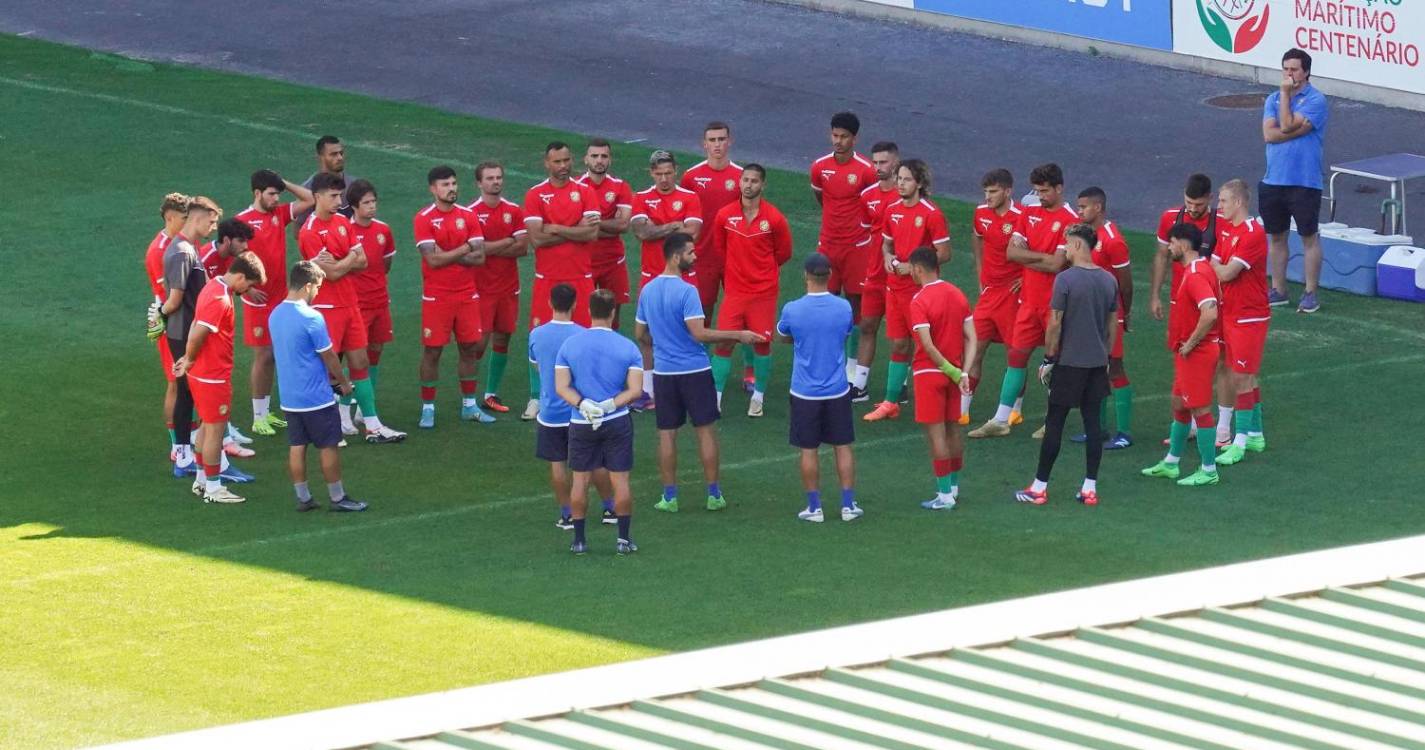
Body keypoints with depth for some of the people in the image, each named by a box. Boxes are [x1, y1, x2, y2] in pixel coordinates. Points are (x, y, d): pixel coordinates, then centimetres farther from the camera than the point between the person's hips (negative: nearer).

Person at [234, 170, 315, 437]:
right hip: (259, 299, -6)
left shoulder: (280, 214, 6)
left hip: (281, 296, 6)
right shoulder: (243, 221, -12)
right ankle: (258, 418, 4)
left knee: (272, 355, 12)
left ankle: (266, 412, 21)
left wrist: (284, 183, 1)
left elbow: (309, 200, 7)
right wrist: (247, 288, -15)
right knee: (262, 356, -3)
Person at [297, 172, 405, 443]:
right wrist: (351, 258, -3)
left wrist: (339, 264, -15)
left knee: (360, 363, 9)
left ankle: (373, 426, 12)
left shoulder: (343, 223, 8)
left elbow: (362, 262, 2)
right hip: (326, 307, -7)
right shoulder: (309, 232, -16)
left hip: (350, 304, 7)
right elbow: (332, 274, -20)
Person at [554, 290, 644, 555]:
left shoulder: (569, 345, -2)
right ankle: (624, 538, 7)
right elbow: (635, 390, -10)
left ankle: (579, 539, 13)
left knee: (580, 480, 10)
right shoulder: (628, 348, -4)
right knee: (620, 479, 6)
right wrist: (610, 405, -15)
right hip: (617, 423, -1)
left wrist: (583, 404, -16)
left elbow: (561, 387, -7)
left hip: (581, 424, 1)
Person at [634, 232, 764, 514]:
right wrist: (737, 336, -15)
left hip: (663, 372, 5)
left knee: (667, 434, 8)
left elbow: (640, 335, 12)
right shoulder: (686, 291, -16)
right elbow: (699, 333, -21)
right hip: (695, 371, -5)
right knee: (706, 431, 5)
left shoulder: (648, 291, 4)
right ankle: (714, 495, 9)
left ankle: (669, 497, 9)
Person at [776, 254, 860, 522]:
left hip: (804, 392, -2)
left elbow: (782, 337, 7)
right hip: (837, 390, 2)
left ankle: (814, 507, 13)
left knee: (808, 450, 8)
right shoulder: (844, 308, -7)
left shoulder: (792, 310, -13)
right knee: (843, 447, 12)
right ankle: (848, 505, 14)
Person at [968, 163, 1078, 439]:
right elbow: (1012, 252, 0)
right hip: (1030, 300, 6)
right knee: (1016, 356, 7)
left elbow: (1057, 264, -19)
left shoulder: (1070, 221, -12)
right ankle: (1000, 421, 11)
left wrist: (1027, 258, -8)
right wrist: (1043, 257, -11)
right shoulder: (1029, 214, 8)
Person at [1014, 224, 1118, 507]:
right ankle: (1090, 488, 9)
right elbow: (1113, 325, 11)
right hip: (1097, 362, 5)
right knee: (1092, 421, 8)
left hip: (1069, 363, -5)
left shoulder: (1065, 279, -14)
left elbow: (1055, 324, -13)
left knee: (1054, 422, 1)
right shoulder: (1109, 280, 4)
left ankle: (1039, 487, 6)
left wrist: (1048, 359, -3)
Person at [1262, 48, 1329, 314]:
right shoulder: (1272, 99, 9)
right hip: (1273, 180, 6)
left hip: (1304, 182, -6)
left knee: (1309, 237, 2)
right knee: (1276, 236, 12)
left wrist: (1285, 93, -11)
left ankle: (1310, 293, 8)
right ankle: (1279, 290, 23)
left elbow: (1287, 126, -17)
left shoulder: (1315, 100, -8)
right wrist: (1296, 130, -14)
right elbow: (1269, 134, -4)